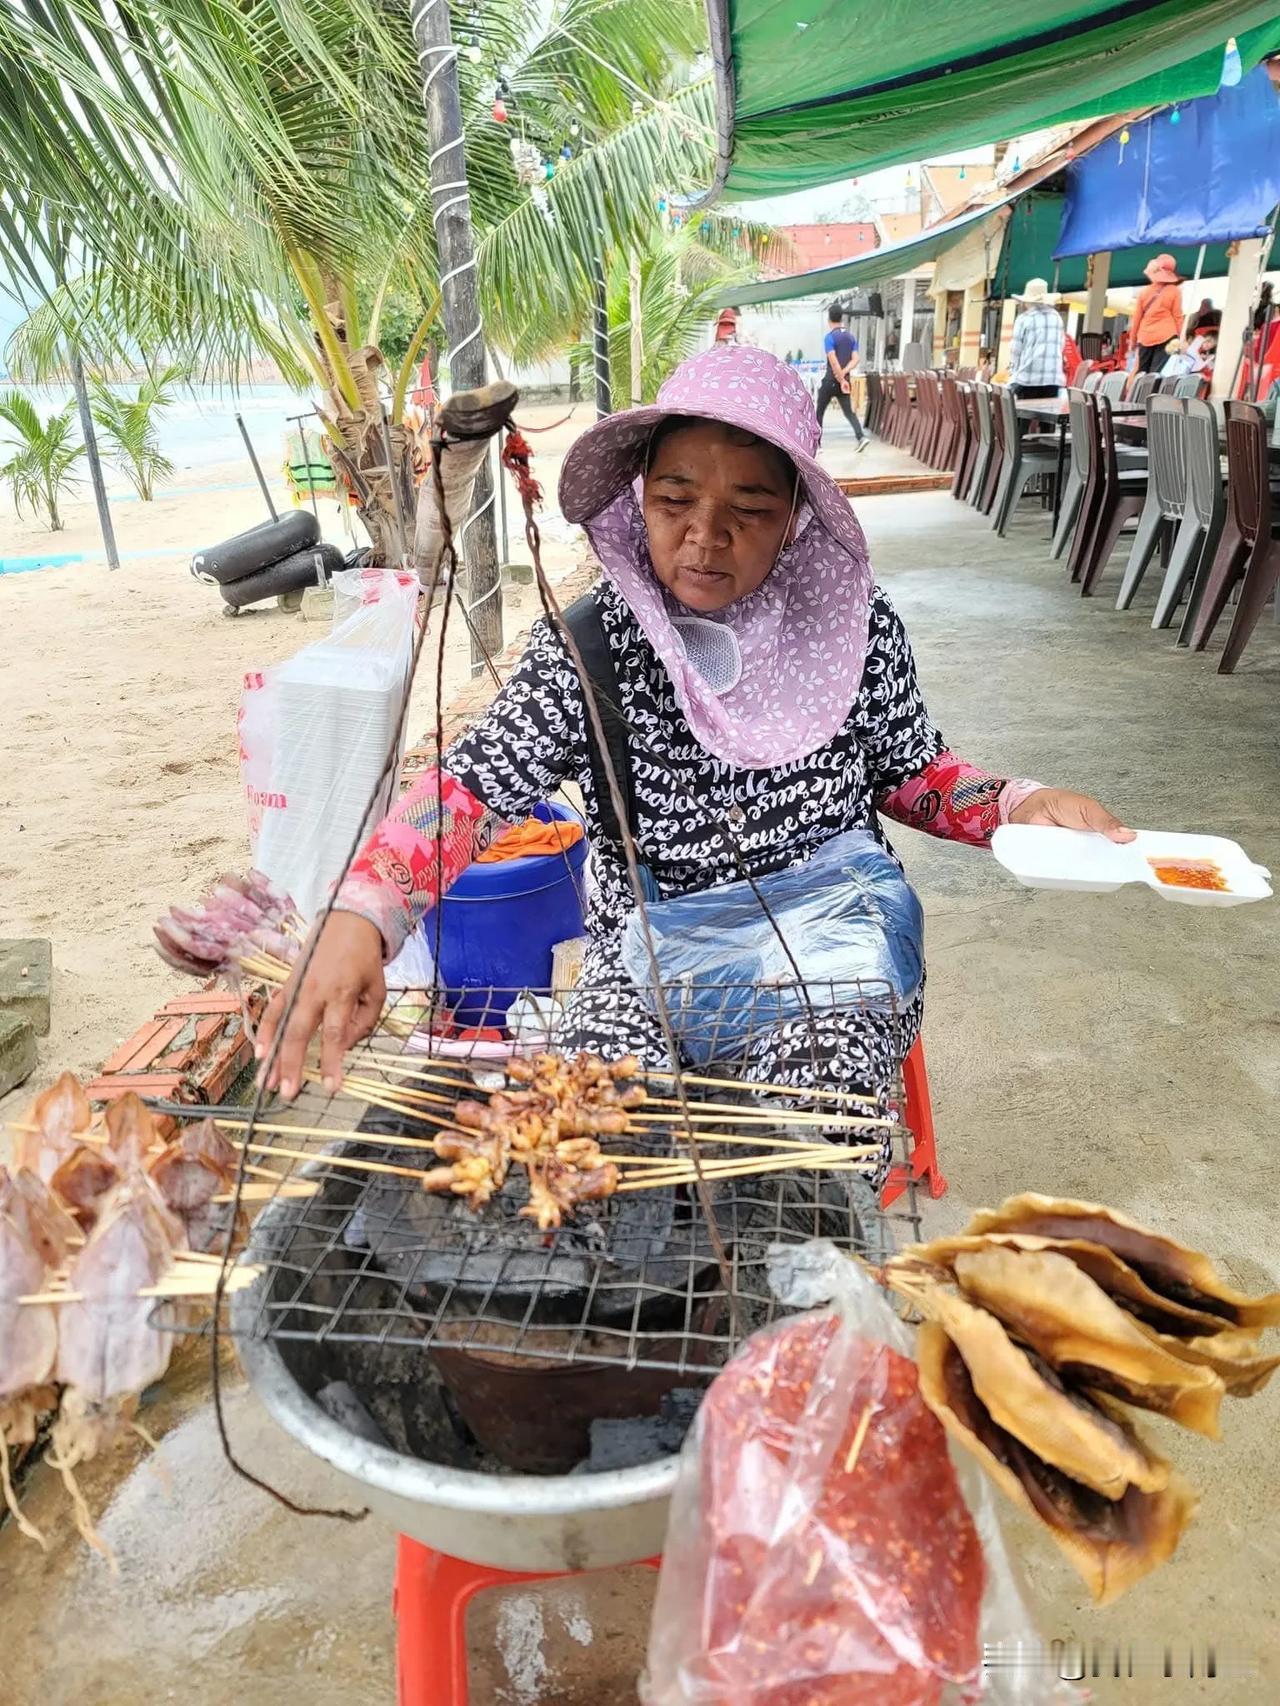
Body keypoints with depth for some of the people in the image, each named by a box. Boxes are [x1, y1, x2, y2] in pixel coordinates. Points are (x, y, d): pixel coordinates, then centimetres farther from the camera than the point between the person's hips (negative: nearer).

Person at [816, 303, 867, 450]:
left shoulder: (829, 337, -11)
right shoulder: (852, 337, 10)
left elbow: (833, 362, -19)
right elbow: (855, 360, 1)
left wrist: (841, 380, -16)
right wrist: (844, 373, -8)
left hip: (831, 380, -5)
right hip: (844, 380, 5)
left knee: (819, 412, 8)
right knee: (849, 412, 8)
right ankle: (861, 437, -13)